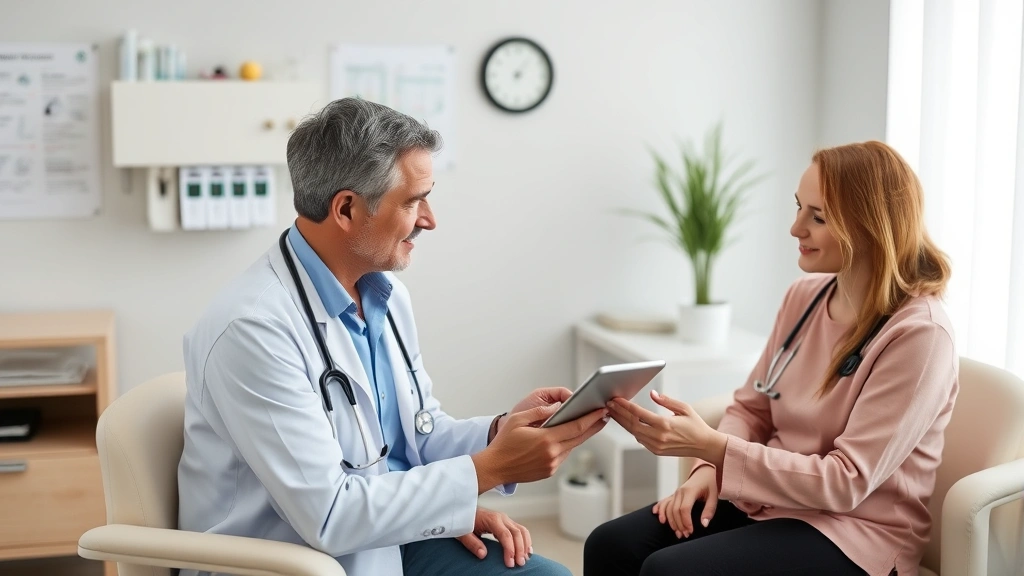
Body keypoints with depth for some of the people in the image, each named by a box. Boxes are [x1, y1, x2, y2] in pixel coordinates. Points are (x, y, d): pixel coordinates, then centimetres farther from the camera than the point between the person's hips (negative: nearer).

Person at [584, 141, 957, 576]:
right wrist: (708, 468, -10)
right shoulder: (804, 296, 3)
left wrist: (712, 447, -28)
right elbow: (751, 409, 11)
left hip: (854, 529, -6)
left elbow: (847, 482, -21)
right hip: (768, 496, 7)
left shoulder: (919, 334, -18)